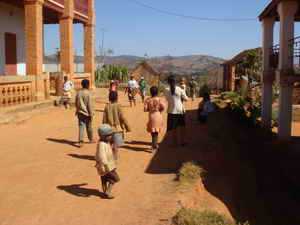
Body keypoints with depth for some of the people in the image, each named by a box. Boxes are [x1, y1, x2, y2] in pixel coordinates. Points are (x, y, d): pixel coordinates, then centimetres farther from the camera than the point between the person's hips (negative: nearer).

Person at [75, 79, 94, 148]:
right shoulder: (88, 93, -14)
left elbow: (76, 103, 11)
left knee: (81, 126, 1)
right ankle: (91, 139, 30)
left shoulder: (78, 93, 3)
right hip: (87, 113, -4)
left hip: (80, 113, 4)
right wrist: (91, 114, -11)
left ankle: (80, 141, -11)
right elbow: (90, 105, -16)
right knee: (89, 127, 13)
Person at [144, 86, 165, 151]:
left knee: (153, 131, 13)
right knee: (156, 131, 11)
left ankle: (155, 145, 18)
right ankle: (154, 145, 11)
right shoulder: (159, 99, -9)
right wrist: (159, 111, 1)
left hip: (151, 116, 1)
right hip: (158, 116, 0)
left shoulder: (148, 100, -6)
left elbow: (145, 109, -7)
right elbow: (163, 107, -19)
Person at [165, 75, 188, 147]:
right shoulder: (180, 89, -10)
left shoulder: (166, 90, -8)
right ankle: (182, 141, 24)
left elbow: (167, 99, 5)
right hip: (180, 110, 0)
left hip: (172, 111, 0)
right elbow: (186, 99, -4)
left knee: (173, 128, 12)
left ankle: (176, 142, 18)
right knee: (182, 127, 17)